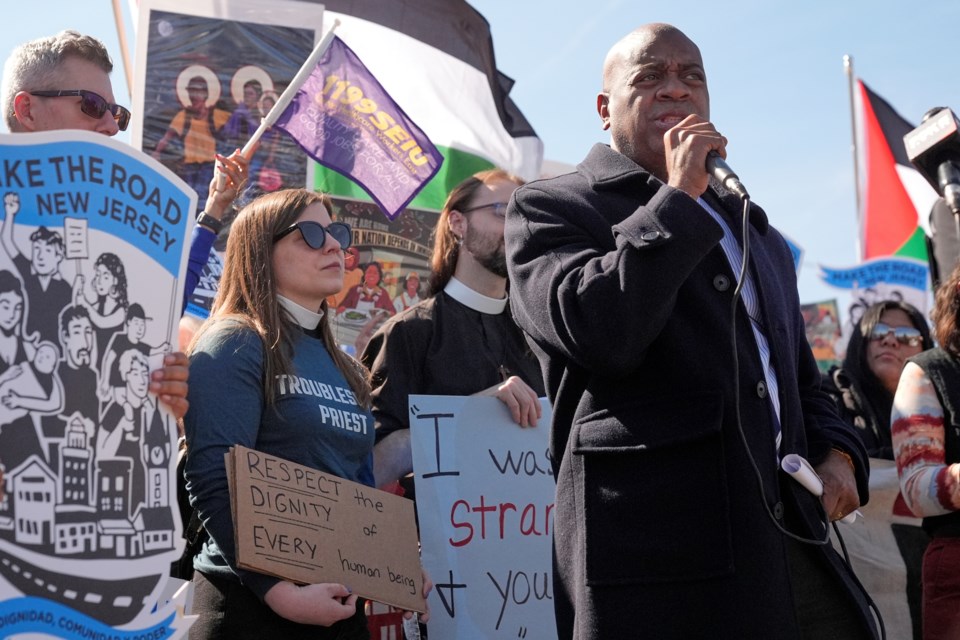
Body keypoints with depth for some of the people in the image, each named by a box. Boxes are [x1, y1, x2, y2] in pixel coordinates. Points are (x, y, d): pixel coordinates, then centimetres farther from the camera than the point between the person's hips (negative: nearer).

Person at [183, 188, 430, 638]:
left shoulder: (344, 368, 15)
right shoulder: (234, 345, -9)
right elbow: (215, 485, -19)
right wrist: (282, 592, -25)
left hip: (340, 604, 7)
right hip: (252, 602, -7)